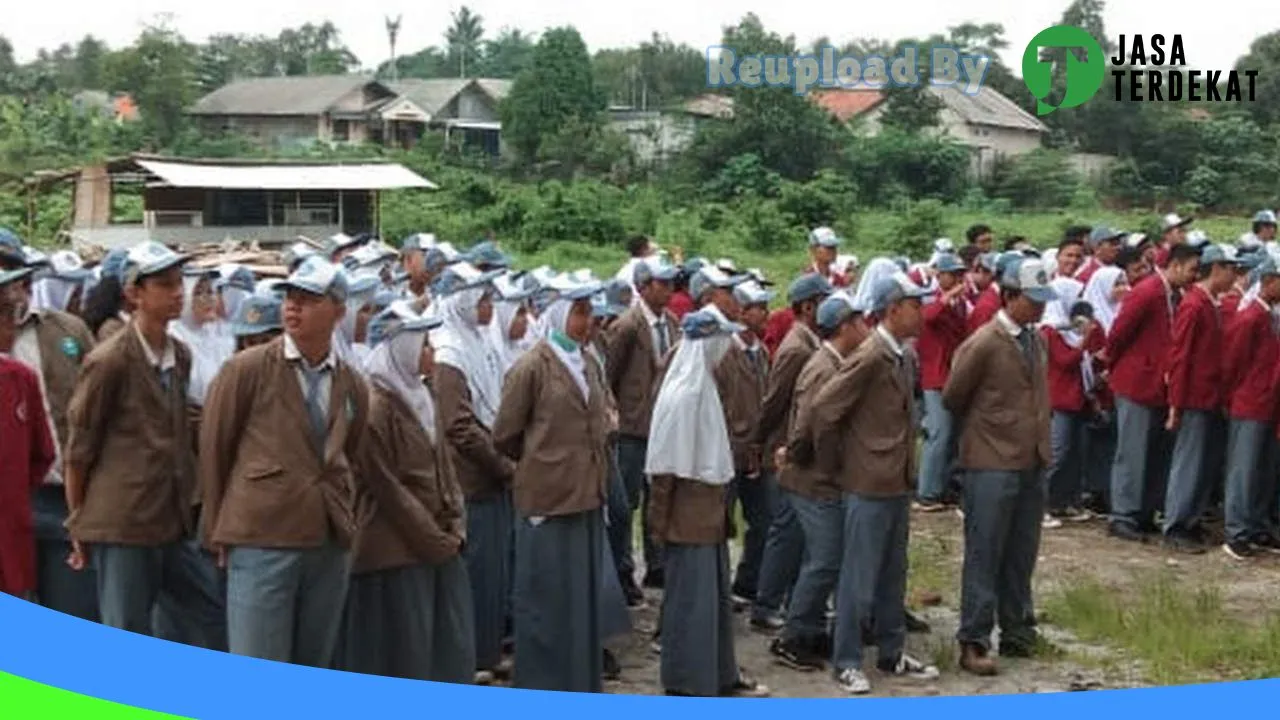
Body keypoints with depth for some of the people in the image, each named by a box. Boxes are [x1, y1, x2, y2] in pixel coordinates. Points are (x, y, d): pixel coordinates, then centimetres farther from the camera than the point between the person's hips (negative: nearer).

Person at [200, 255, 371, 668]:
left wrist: (351, 522, 9)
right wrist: (219, 531, 4)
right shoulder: (246, 370, -3)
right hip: (261, 540, -4)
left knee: (313, 668, 12)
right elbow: (213, 449, 2)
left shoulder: (353, 386, 10)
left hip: (331, 546, 4)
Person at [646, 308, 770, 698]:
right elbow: (666, 465, -19)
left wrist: (718, 507, 15)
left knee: (716, 594, 17)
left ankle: (721, 674, 29)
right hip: (687, 515, -9)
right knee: (691, 597, 0)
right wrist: (660, 521, -16)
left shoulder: (702, 386, 9)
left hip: (708, 511, 9)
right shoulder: (682, 394, -19)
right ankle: (685, 684, 12)